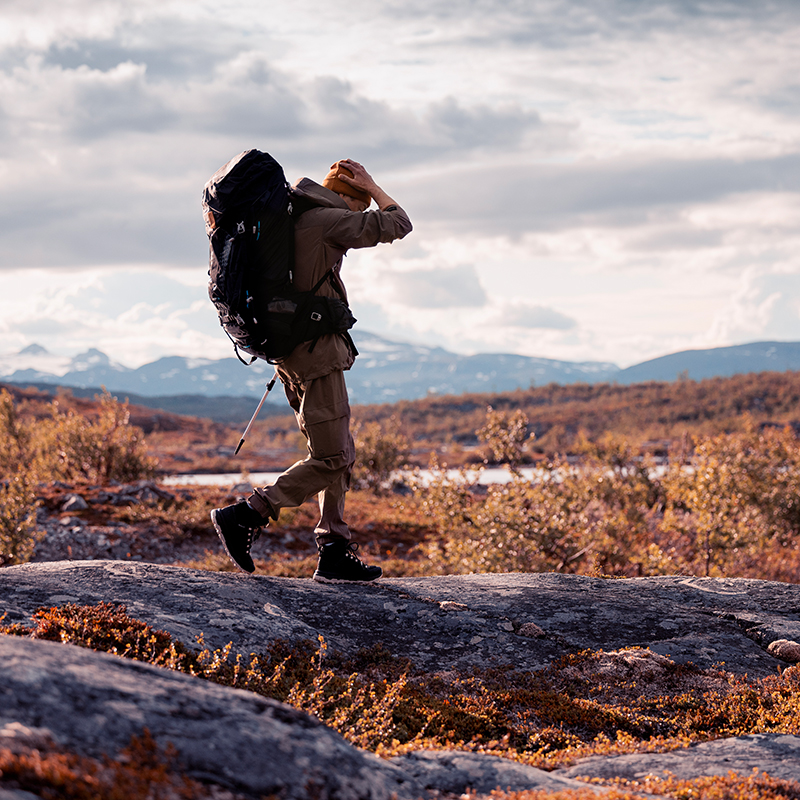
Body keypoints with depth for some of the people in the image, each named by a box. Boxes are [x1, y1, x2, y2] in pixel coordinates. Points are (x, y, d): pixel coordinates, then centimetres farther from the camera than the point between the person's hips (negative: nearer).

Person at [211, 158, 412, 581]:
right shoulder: (326, 220, -12)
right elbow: (397, 225, -8)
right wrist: (372, 186, 6)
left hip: (292, 348, 10)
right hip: (316, 349, -10)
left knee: (338, 453, 12)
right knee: (331, 458, -8)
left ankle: (334, 550, 10)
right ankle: (244, 516, -11)